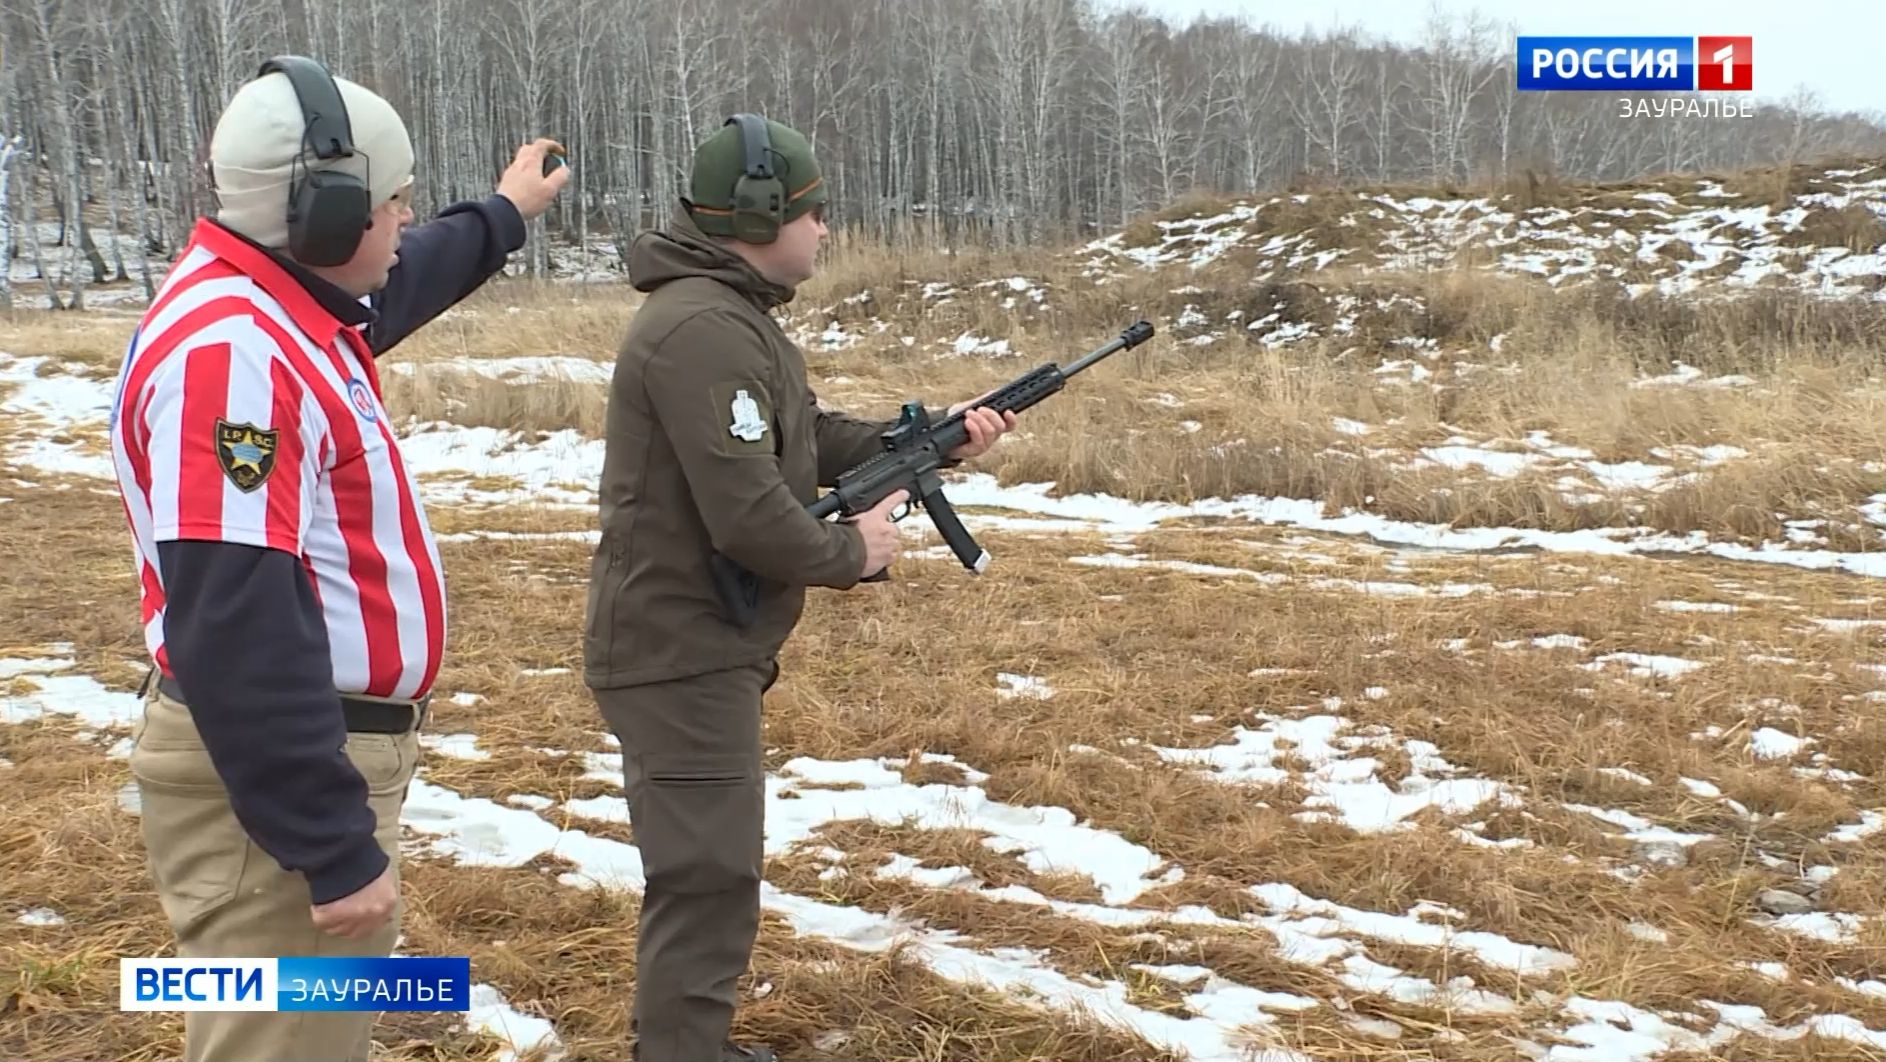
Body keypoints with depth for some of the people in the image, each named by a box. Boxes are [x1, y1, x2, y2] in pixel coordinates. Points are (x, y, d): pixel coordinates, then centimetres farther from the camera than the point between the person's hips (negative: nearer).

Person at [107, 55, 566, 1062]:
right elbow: (236, 632, -30)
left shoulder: (286, 311, 8)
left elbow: (405, 279, 34)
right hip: (274, 778, -11)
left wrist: (502, 213, 49)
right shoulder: (230, 352, -24)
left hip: (325, 748, 11)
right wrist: (334, 846, -29)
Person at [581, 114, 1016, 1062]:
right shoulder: (705, 328, -23)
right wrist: (850, 553, -12)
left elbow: (812, 438, 15)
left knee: (709, 870, 23)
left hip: (700, 646, 11)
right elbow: (749, 514, -28)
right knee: (707, 882, -4)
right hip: (680, 653, -11)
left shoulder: (733, 313, 13)